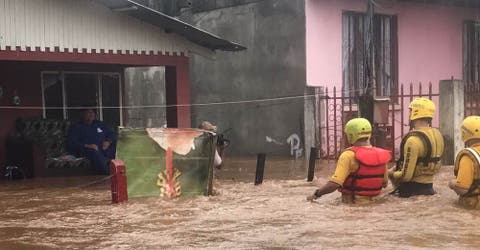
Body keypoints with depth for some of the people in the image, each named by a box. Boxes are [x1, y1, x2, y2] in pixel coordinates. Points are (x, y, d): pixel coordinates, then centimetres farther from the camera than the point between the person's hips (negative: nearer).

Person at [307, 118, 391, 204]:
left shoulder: (349, 156, -18)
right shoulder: (381, 155, 1)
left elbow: (335, 183, -27)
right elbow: (384, 183, 12)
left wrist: (316, 194, -14)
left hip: (352, 203, -6)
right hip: (372, 202, 6)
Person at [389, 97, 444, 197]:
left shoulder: (413, 140, -22)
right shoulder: (437, 135, 3)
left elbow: (406, 175, -22)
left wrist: (392, 174, 0)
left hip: (412, 190, -8)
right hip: (429, 188, 8)